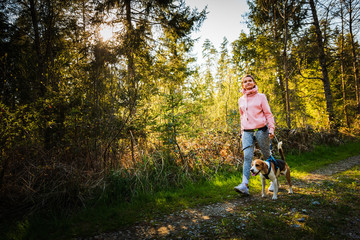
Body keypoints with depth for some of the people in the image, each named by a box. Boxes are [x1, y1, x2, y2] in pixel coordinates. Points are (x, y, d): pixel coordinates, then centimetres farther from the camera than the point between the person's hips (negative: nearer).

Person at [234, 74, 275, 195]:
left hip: (261, 130, -2)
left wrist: (271, 128, -8)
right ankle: (245, 185, -19)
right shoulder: (241, 100, 14)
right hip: (247, 132, 3)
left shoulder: (261, 96, 4)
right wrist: (242, 133, 17)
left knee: (267, 155, 8)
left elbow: (268, 114, 3)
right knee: (247, 157, -12)